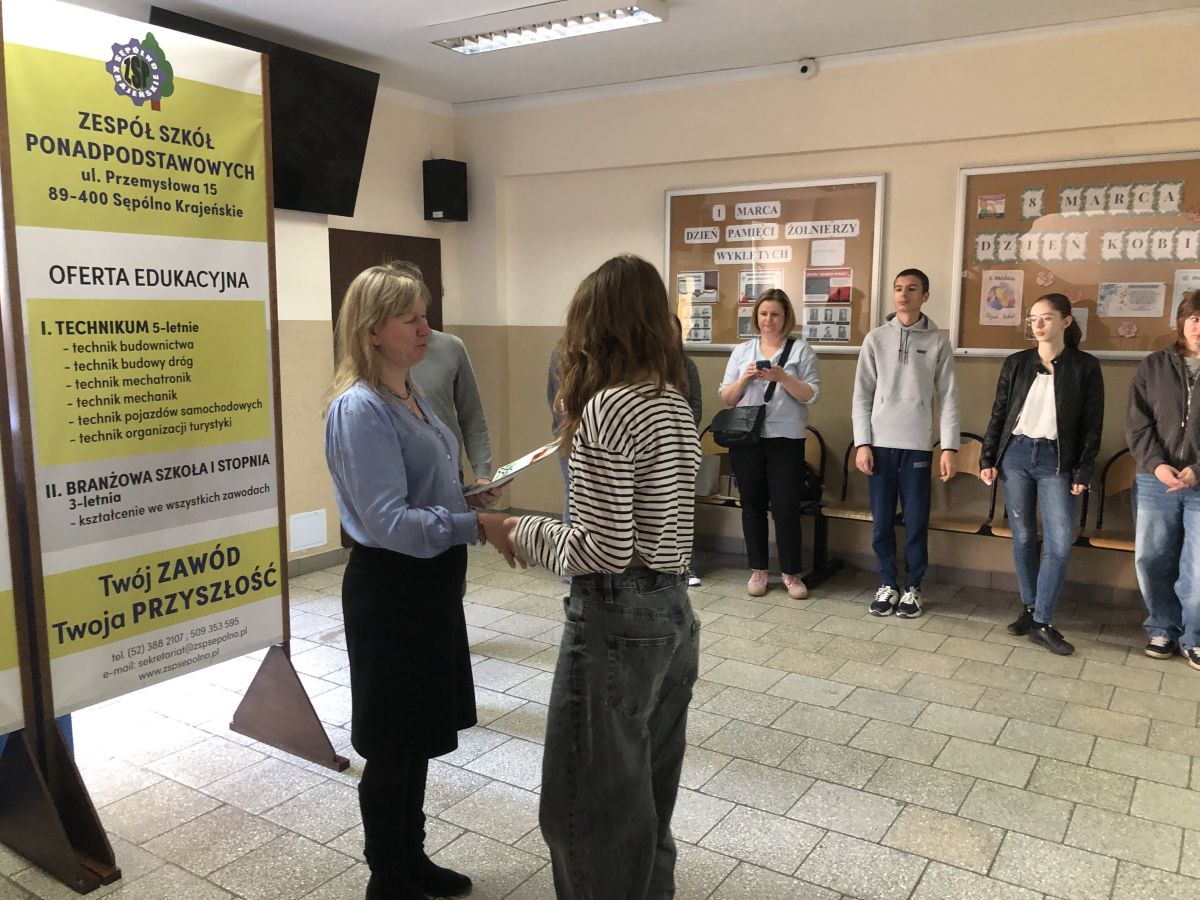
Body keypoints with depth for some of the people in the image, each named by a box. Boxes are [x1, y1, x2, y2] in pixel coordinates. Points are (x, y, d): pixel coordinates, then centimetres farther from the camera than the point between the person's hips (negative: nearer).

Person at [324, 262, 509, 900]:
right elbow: (389, 521, -27)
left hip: (432, 582, 9)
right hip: (391, 589, -9)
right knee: (393, 741, 8)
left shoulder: (411, 396, 8)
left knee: (420, 732, 21)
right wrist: (476, 526, -32)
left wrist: (465, 497, 5)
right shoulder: (361, 409, -20)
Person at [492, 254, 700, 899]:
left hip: (617, 620, -9)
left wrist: (524, 532, -6)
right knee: (647, 795, 23)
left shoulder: (606, 410, -19)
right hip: (673, 612, 9)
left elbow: (602, 551, -22)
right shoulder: (677, 404, 7)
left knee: (590, 805, 9)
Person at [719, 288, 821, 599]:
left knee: (786, 507, -1)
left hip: (785, 439, -3)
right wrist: (744, 379, -10)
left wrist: (782, 377, -19)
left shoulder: (801, 349, 2)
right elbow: (726, 398, 8)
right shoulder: (741, 351, 10)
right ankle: (757, 570, 19)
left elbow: (811, 395, -5)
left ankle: (791, 573, 12)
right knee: (753, 505, 8)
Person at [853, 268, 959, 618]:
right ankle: (888, 584, 19)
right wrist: (862, 443, -4)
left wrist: (948, 447, -5)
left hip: (918, 444, -1)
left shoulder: (938, 342, 3)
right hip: (880, 442, 1)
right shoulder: (876, 339, 4)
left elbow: (948, 397, 2)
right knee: (882, 521, 6)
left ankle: (913, 587, 17)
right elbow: (862, 395, 3)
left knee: (916, 521, 4)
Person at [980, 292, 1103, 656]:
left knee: (1060, 543, -7)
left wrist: (1083, 472, -4)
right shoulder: (1016, 363, 6)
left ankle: (1042, 623, 3)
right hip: (1015, 455, 2)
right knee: (1023, 538, 8)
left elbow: (1092, 424, 1)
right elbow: (998, 414, 9)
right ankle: (1029, 609, 21)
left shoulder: (1085, 366, 0)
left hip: (1056, 460, -2)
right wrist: (988, 459, 3)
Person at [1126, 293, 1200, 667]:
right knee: (1151, 559, 7)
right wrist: (1156, 464, -11)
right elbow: (1137, 422, 2)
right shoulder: (1154, 366, 7)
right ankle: (1163, 629, 25)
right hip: (1155, 481, 2)